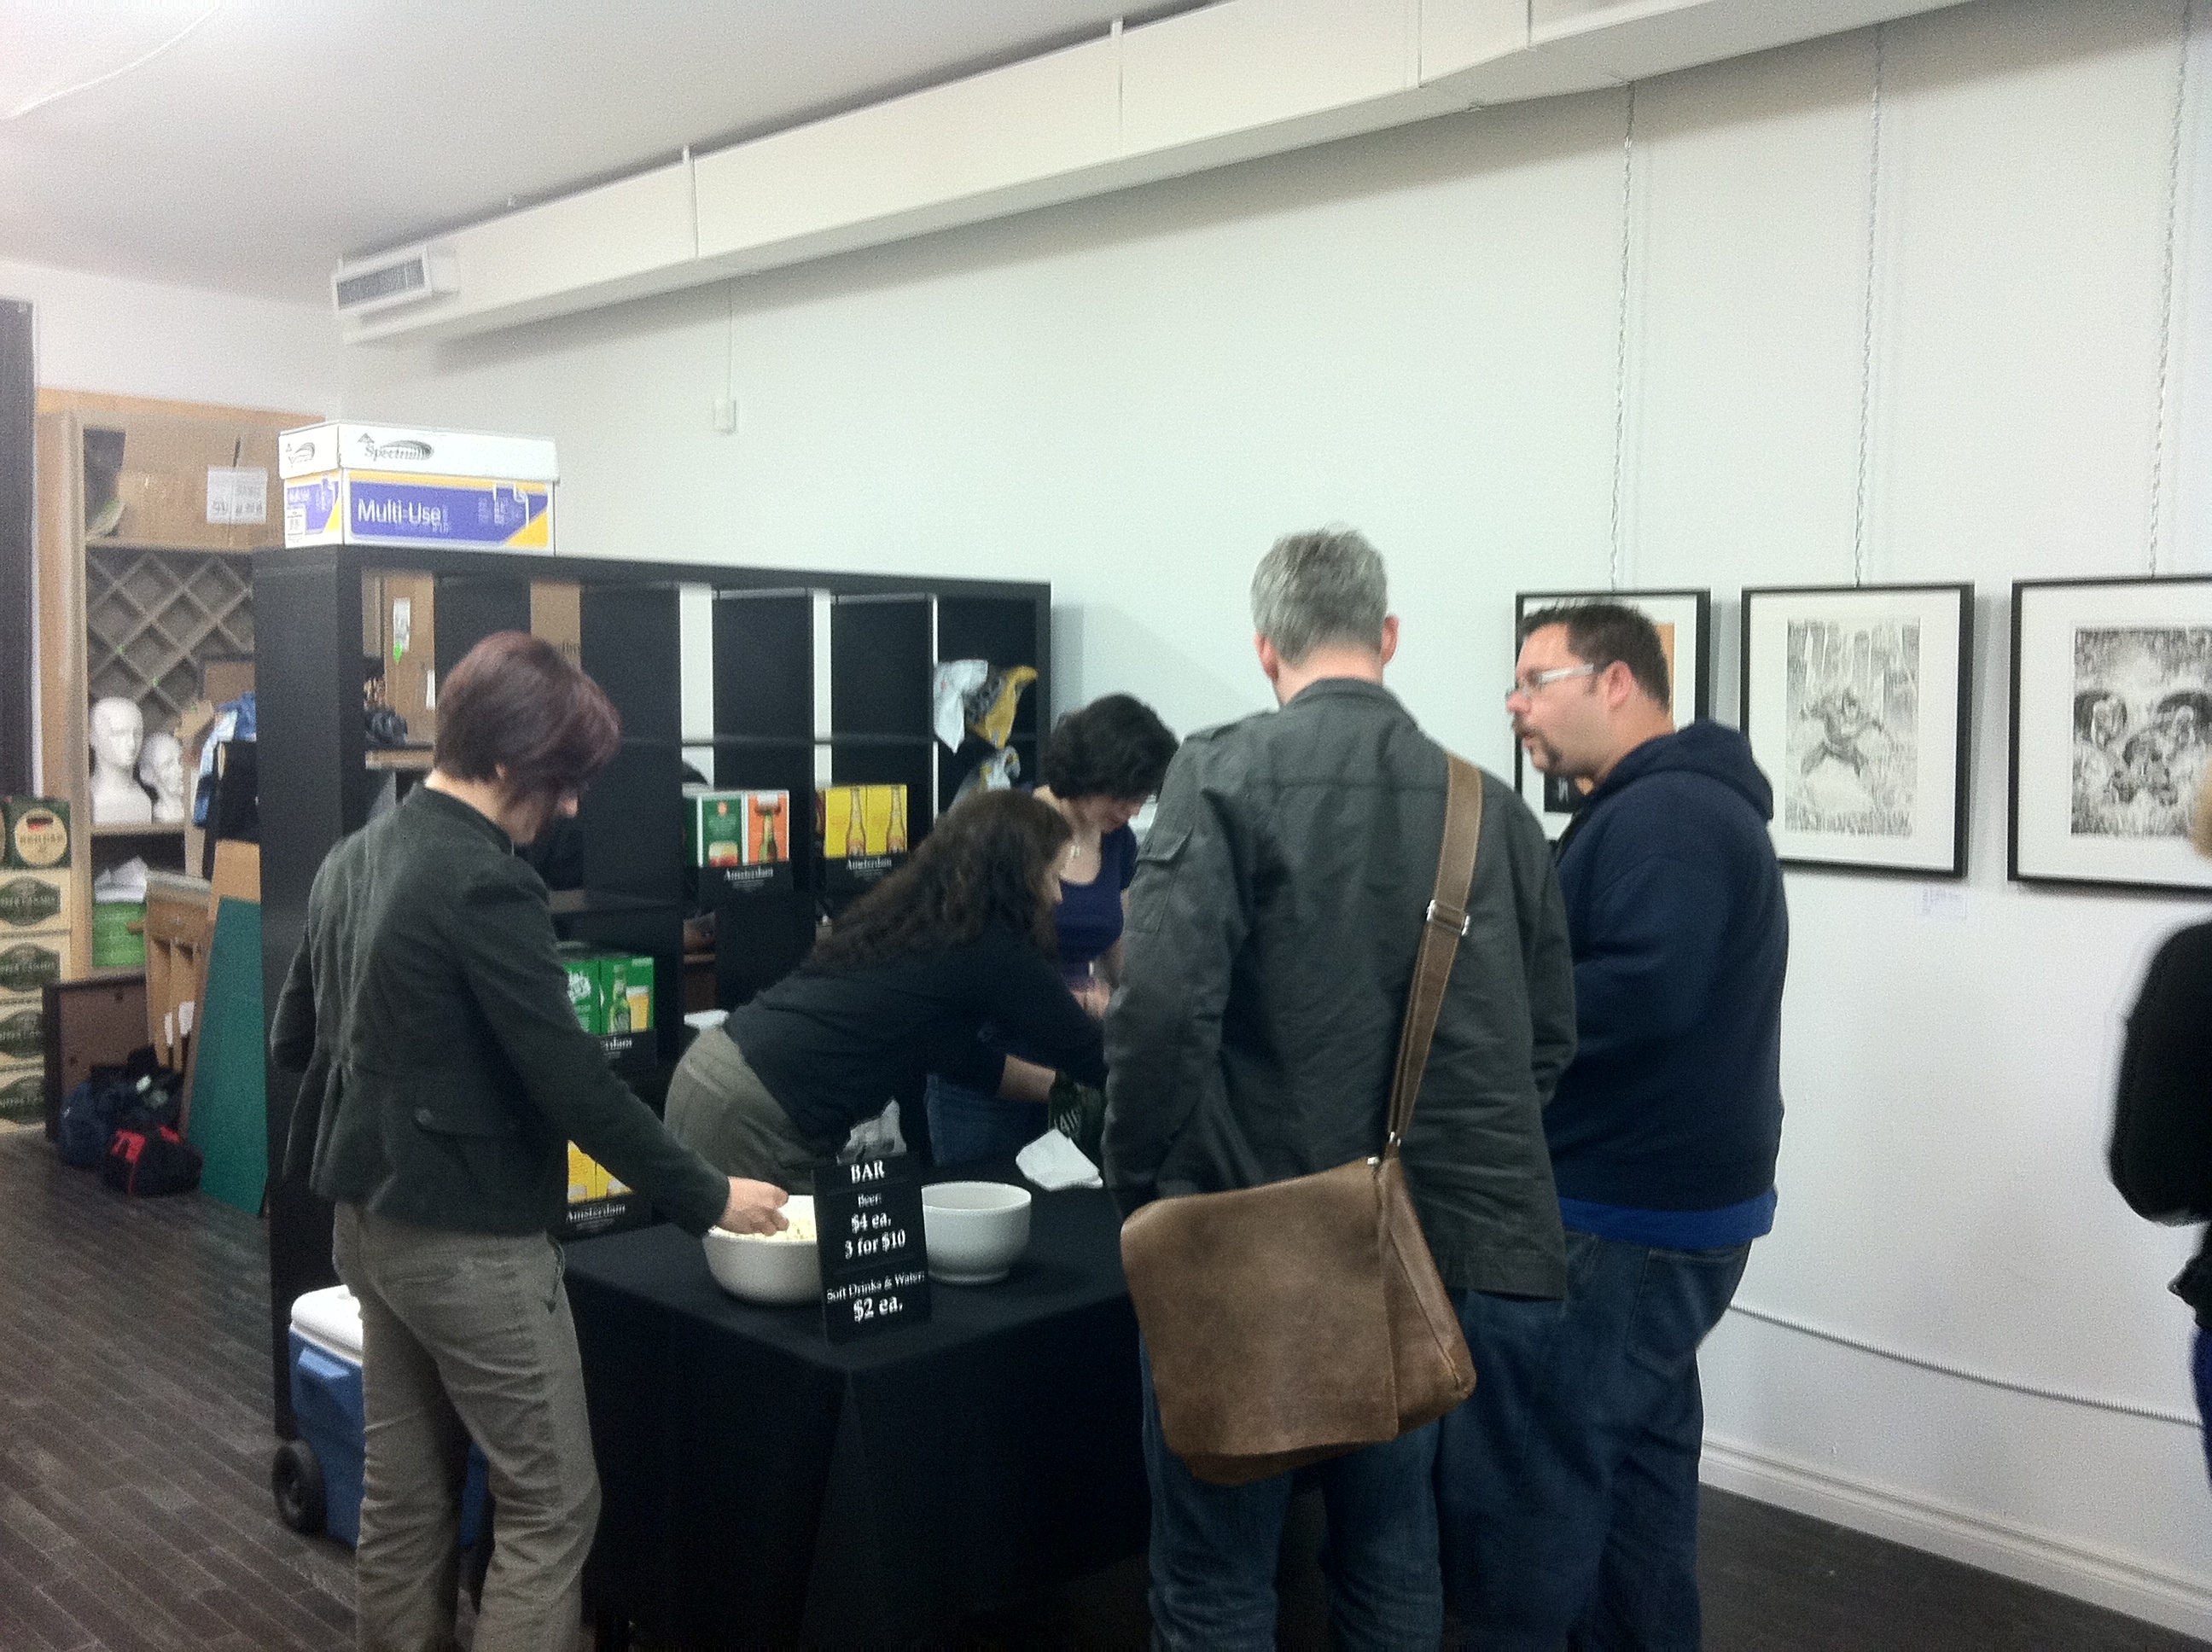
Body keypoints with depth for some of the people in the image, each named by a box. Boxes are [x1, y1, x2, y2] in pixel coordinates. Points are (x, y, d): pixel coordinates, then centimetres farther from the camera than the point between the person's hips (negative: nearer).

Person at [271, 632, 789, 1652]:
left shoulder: (352, 859, 6)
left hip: (372, 1219, 9)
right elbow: (572, 1081, -23)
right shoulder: (484, 886, -21)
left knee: (405, 1494, 17)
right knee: (551, 1506, 2)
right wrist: (708, 1199, -15)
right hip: (469, 1239, -9)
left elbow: (293, 1040, 15)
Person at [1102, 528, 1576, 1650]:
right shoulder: (1492, 805, 2)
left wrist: (1144, 1184, -7)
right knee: (1392, 1559, 21)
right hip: (1428, 1246, 5)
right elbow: (1546, 1037, 6)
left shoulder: (1224, 774, -11)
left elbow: (1162, 1005, -21)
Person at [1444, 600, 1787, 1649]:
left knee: (1515, 1476, -3)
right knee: (1638, 1460, 18)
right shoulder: (1686, 804, 16)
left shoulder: (1662, 815, -17)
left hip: (1617, 1224, -11)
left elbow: (1642, 991, -29)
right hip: (1674, 1207, 11)